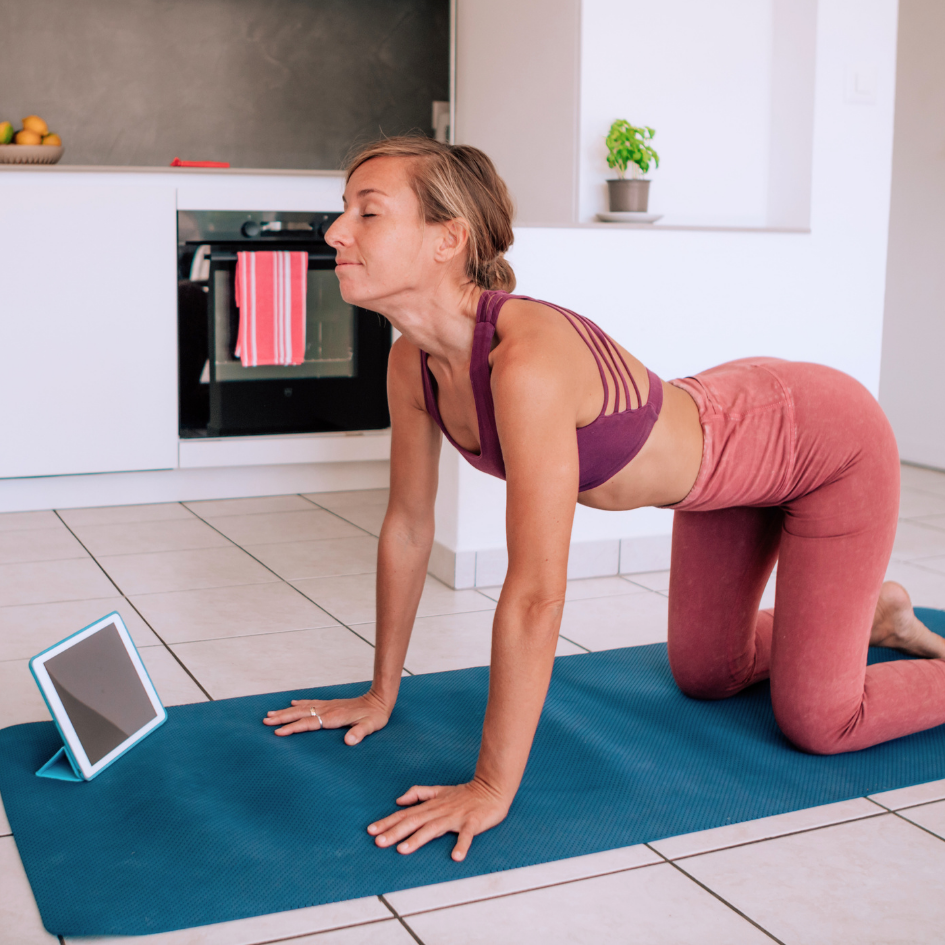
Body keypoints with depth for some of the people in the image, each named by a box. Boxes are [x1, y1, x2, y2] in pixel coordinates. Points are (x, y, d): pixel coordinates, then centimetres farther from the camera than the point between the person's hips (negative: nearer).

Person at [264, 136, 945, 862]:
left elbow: (536, 593, -40)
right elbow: (408, 527, -4)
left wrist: (492, 789, -33)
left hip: (826, 440, -7)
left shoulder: (529, 357, -41)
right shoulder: (412, 363, -15)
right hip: (724, 446, 7)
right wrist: (381, 695, 3)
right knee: (706, 678, 21)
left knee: (817, 723, -3)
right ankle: (877, 610, 46)